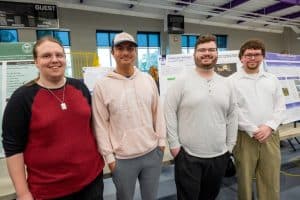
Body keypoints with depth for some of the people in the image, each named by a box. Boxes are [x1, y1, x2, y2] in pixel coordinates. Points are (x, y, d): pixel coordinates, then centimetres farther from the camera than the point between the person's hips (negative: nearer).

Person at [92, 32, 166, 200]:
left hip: (152, 153, 3)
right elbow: (101, 125, -6)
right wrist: (109, 156, -4)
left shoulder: (148, 79, -1)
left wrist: (161, 141, 6)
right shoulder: (102, 85, -9)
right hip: (122, 159, -2)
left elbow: (158, 112, 5)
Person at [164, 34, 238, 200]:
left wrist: (230, 145, 9)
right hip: (187, 155, -4)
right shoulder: (182, 81, -9)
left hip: (219, 156, 5)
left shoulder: (225, 84, 6)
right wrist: (174, 144, -11)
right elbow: (169, 112, -10)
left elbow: (232, 116, 11)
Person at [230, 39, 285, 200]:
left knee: (271, 181, 12)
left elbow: (280, 107, 8)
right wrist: (253, 130, -12)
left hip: (270, 136, 4)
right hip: (245, 137, -3)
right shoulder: (232, 81, -4)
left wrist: (269, 126, -8)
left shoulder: (272, 80, 11)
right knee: (245, 179, 9)